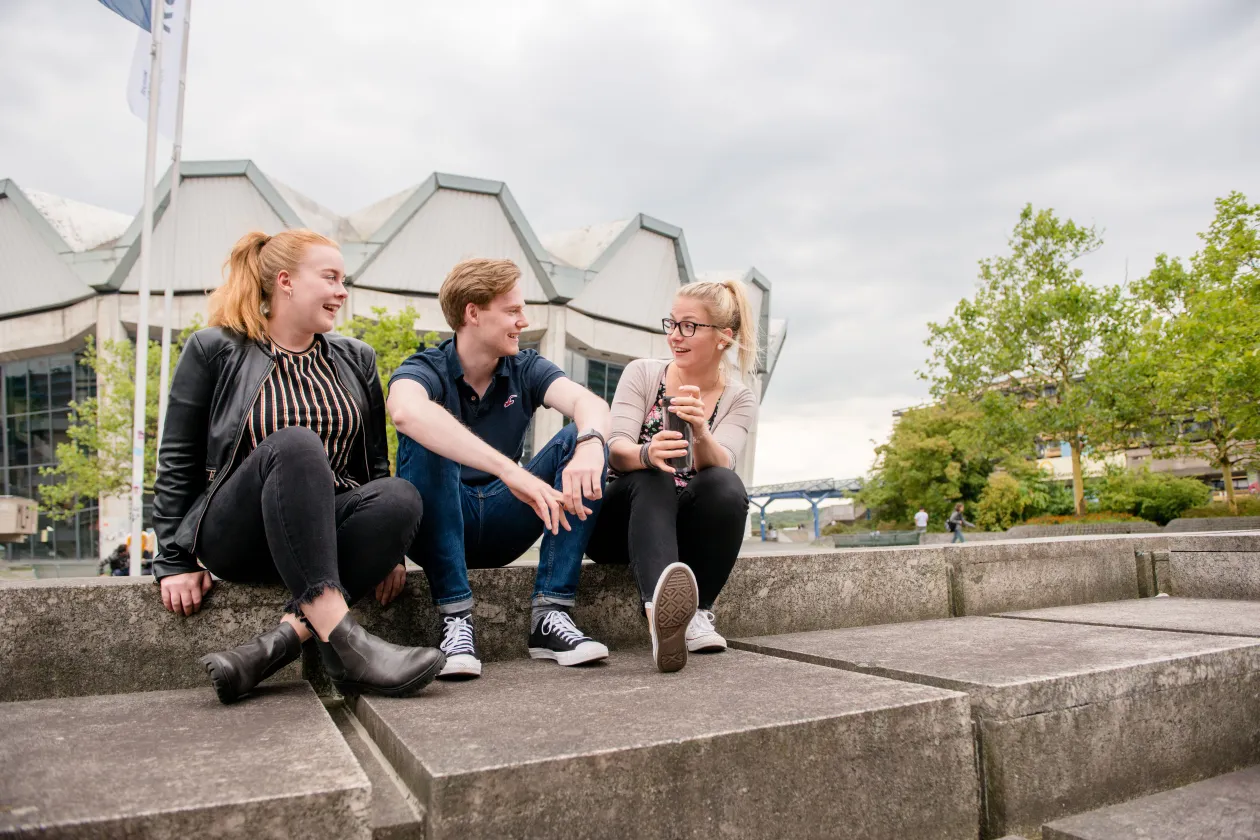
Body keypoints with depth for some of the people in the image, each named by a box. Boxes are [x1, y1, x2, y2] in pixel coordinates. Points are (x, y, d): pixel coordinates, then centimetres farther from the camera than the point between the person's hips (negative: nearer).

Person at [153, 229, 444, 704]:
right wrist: (174, 562, -2)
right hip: (235, 535, -3)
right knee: (294, 444, -35)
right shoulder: (213, 352, 3)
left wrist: (386, 548, 3)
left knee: (401, 497, -29)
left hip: (326, 533, 4)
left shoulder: (355, 360, 14)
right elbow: (177, 463, 3)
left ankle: (282, 639, -34)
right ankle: (343, 642, -43)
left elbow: (376, 462, 14)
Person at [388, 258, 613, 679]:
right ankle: (456, 618, -27)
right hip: (435, 527, -3)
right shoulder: (426, 369, -12)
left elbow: (588, 401, -19)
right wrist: (508, 469, -49)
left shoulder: (526, 369, 1)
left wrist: (590, 443, -44)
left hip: (501, 525, 4)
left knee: (581, 441, -16)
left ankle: (550, 615, -21)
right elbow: (406, 411, -38)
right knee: (427, 441, -30)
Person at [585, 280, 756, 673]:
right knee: (651, 478, -34)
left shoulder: (739, 399, -1)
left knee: (726, 486, -29)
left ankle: (695, 612, -22)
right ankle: (659, 607, -56)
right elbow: (615, 449, -18)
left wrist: (701, 433, -42)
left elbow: (717, 466, -19)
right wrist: (647, 454, -42)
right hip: (623, 520, -1)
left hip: (685, 529, 1)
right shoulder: (642, 374, -4)